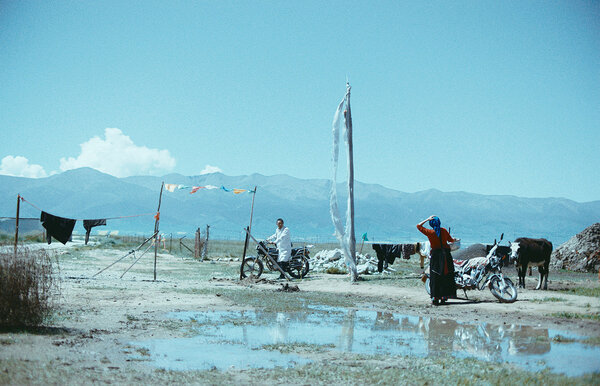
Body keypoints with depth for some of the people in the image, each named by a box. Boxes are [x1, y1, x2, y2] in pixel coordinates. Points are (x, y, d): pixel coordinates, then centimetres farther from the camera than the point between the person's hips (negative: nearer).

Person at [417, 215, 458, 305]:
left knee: (435, 278, 2)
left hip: (436, 255, -2)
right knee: (446, 277, 10)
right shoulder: (444, 230, 0)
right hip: (446, 254, 2)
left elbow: (418, 226, 4)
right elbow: (450, 240, 15)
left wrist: (427, 219, 3)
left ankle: (435, 298, -1)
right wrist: (454, 240, 37)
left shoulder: (429, 232, -8)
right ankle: (444, 296, 13)